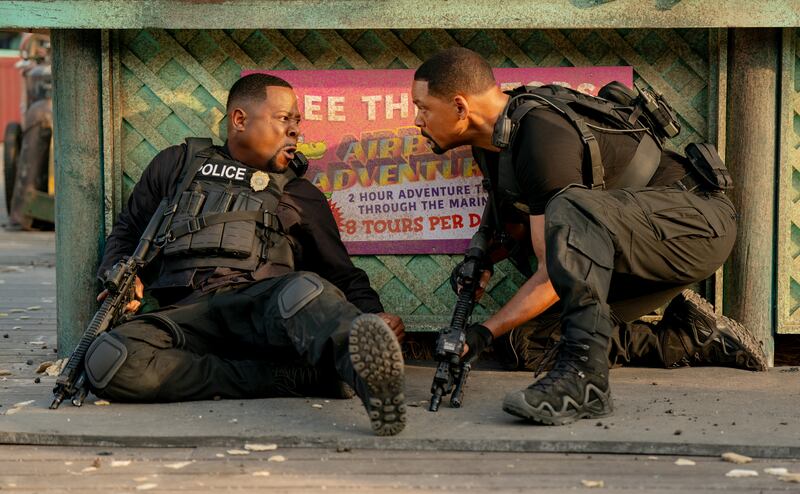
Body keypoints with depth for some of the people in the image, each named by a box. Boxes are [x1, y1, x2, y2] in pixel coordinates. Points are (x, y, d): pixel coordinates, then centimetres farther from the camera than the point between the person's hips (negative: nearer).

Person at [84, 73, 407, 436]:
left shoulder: (301, 195, 27)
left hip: (264, 308, 0)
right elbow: (128, 230, 32)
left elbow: (342, 275, 25)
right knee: (108, 360, -34)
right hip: (188, 314, 1)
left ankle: (368, 369, -69)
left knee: (305, 289, -38)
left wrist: (374, 315, 2)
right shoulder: (179, 164, 27)